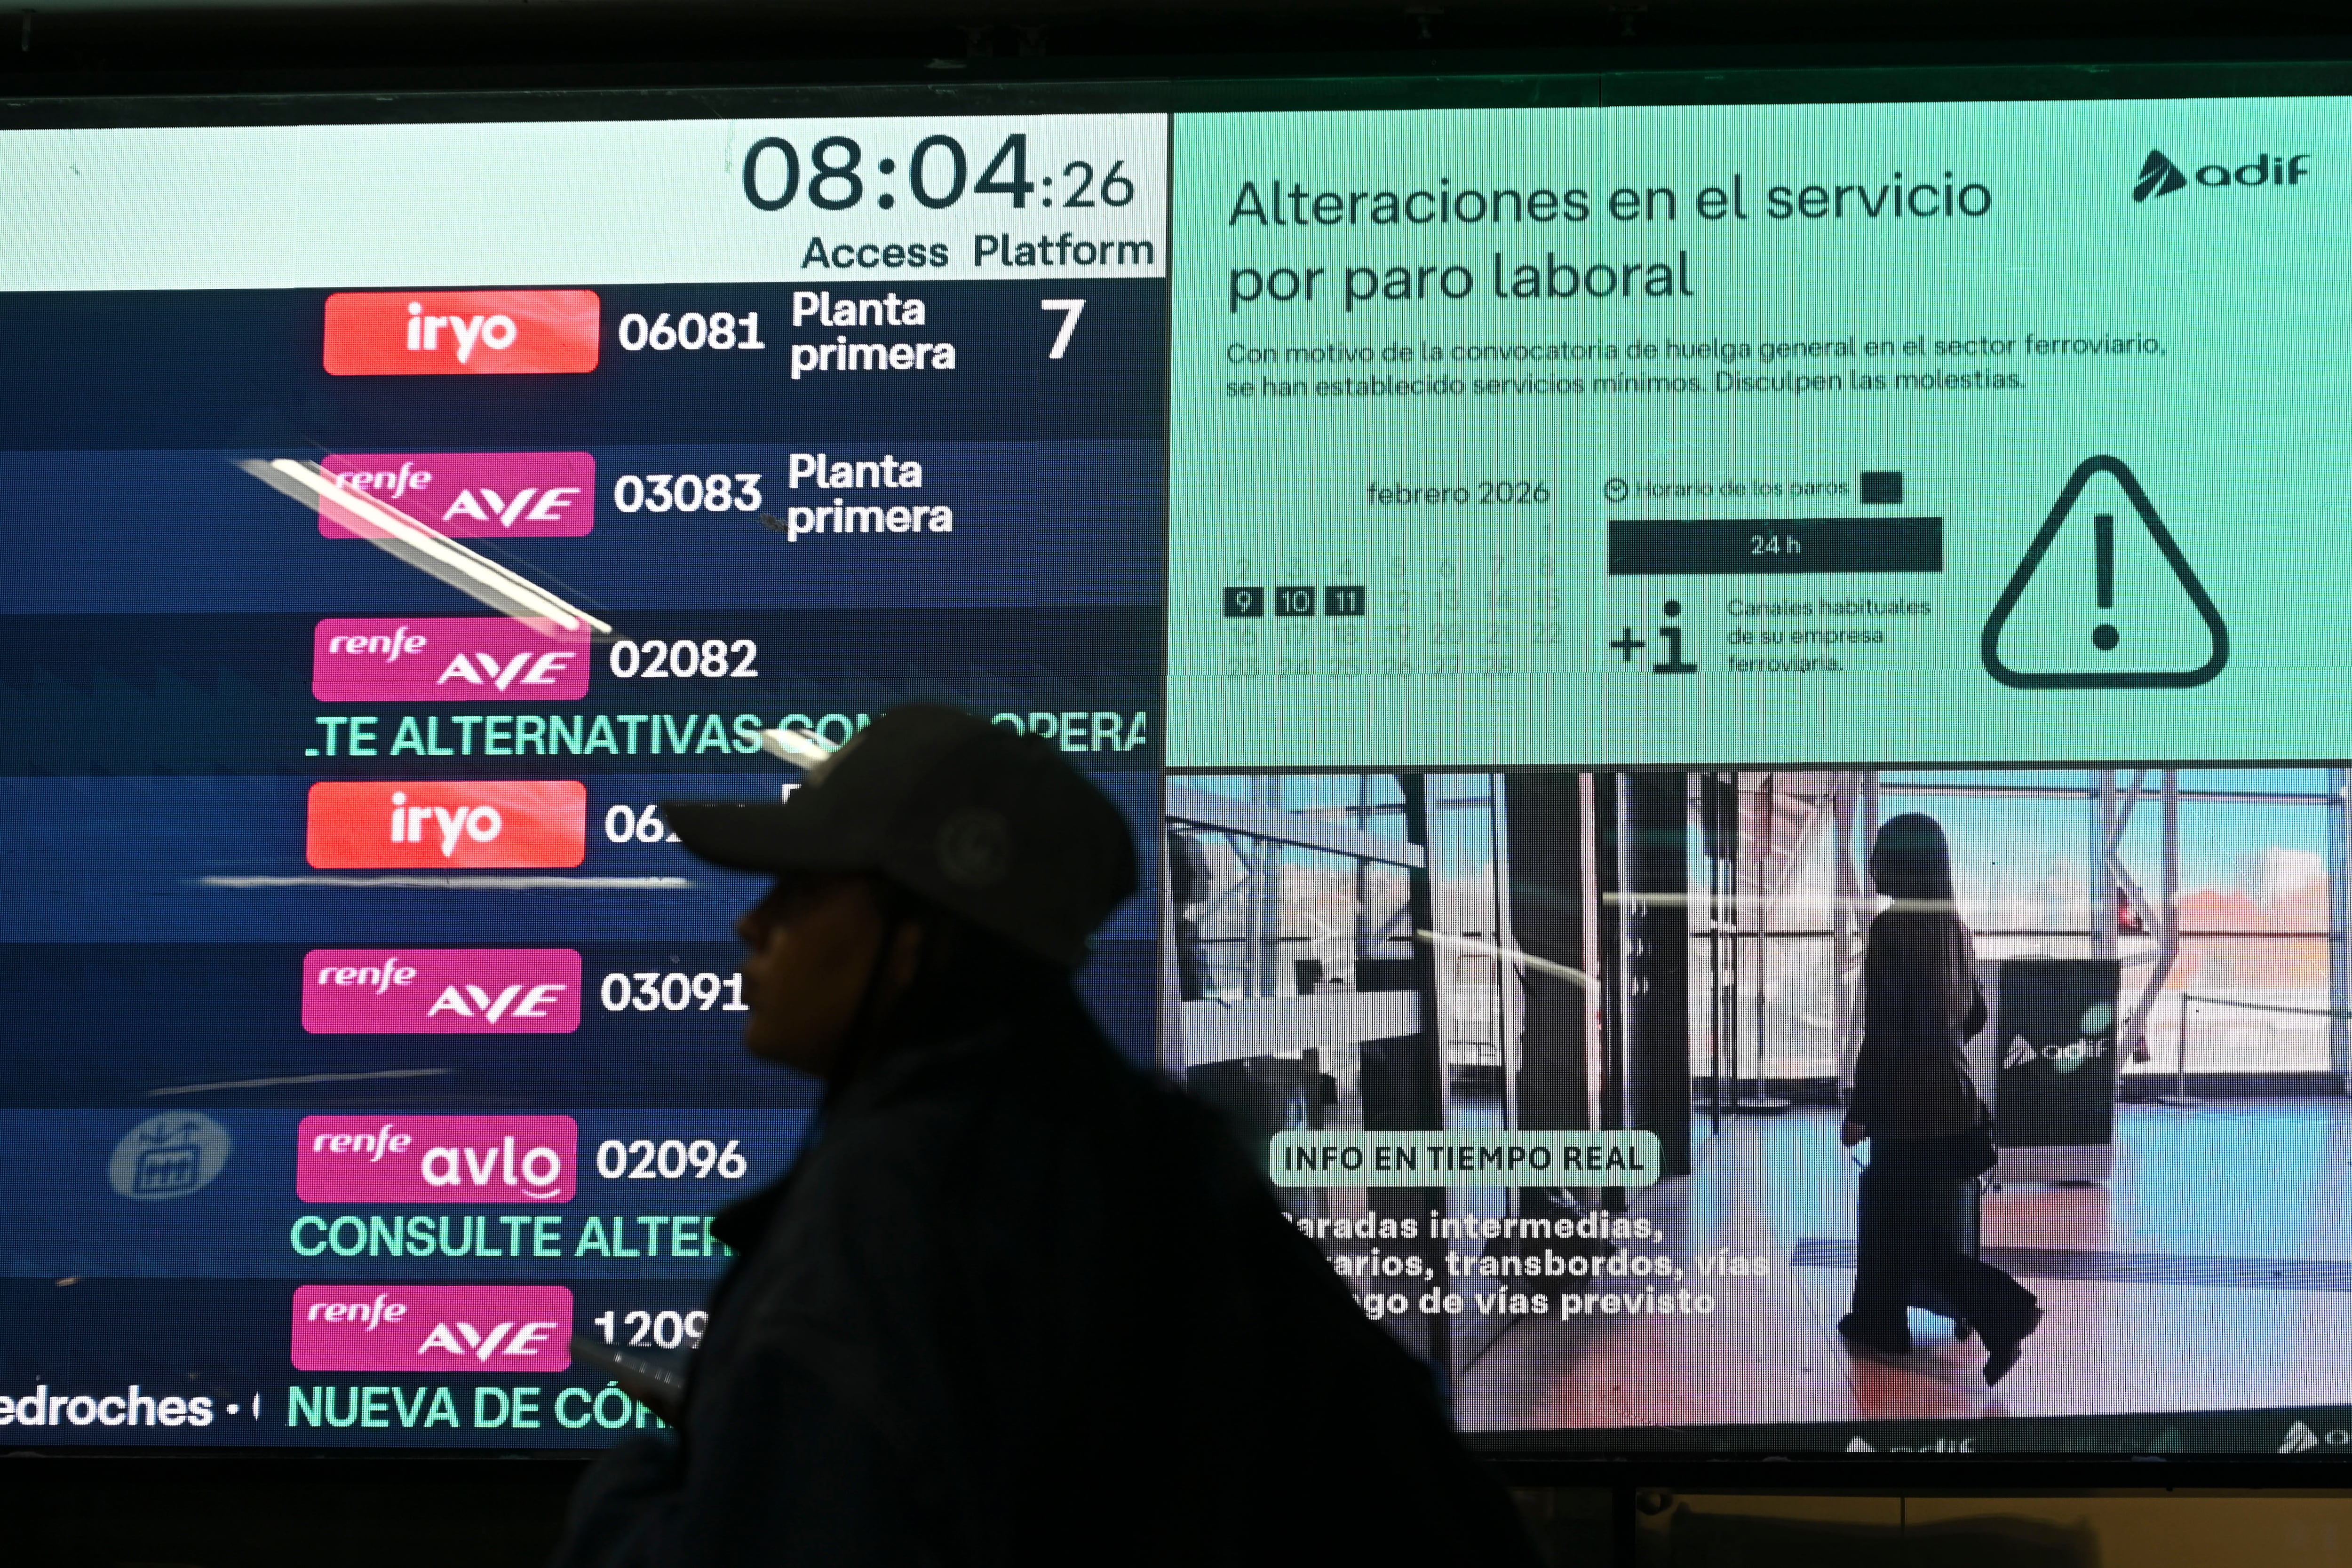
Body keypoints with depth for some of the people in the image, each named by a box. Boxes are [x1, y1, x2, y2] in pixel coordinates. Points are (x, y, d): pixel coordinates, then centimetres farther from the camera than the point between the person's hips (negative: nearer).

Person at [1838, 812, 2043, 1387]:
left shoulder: (1892, 928, -17)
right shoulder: (1954, 926, 5)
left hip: (1907, 1103, -8)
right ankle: (1879, 1320, 26)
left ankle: (2005, 1312, 0)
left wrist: (1859, 1110, -12)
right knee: (1885, 1211, 20)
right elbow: (1974, 1017, 15)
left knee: (1919, 1237, 3)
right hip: (1954, 1097, 8)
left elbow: (1881, 1031, -18)